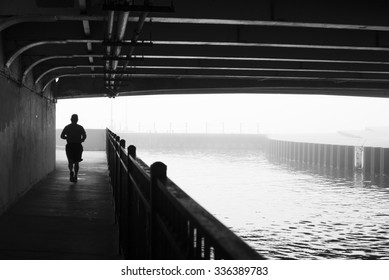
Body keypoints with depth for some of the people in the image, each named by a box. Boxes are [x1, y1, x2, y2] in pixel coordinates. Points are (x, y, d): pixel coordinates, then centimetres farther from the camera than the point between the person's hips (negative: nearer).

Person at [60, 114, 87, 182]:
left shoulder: (67, 127, 4)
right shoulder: (80, 127, 1)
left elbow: (62, 136, 0)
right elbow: (84, 136, -11)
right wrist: (81, 140, 8)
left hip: (69, 146, 0)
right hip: (78, 146, 0)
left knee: (70, 161, 6)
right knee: (76, 162, 11)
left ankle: (71, 171, -23)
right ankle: (75, 176, 7)